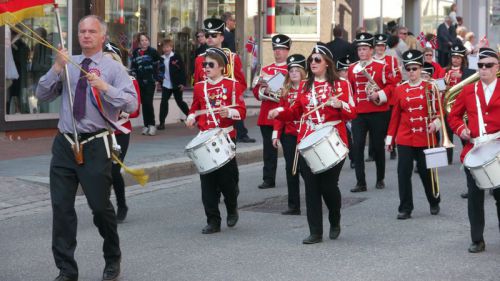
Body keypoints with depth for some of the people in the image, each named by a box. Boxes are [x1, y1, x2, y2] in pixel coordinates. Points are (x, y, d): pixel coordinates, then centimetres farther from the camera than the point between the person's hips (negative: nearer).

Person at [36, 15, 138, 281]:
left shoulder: (113, 68, -1)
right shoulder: (68, 65, 10)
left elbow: (131, 104, -12)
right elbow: (42, 94, 3)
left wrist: (104, 87, -24)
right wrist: (56, 68, -9)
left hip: (95, 146, -3)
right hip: (64, 143, 3)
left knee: (101, 206, 5)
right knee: (61, 207, 1)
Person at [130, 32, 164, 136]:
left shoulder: (153, 52, -4)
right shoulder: (135, 53, 6)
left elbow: (161, 66, 0)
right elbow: (132, 67, 13)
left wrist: (158, 78, -2)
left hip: (150, 82, -4)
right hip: (140, 82, 4)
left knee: (148, 103, -11)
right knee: (144, 103, 6)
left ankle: (152, 125, 0)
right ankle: (146, 125, 13)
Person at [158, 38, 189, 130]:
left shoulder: (176, 57, -8)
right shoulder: (161, 59, 5)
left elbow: (182, 70, -8)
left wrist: (182, 83, -12)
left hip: (176, 85, -4)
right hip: (166, 85, 4)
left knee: (179, 102, 7)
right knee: (163, 102, -2)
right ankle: (162, 122, 2)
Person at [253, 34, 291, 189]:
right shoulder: (265, 69, 15)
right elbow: (256, 91, 12)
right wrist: (264, 91, -9)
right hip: (267, 116, 4)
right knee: (269, 149, 4)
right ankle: (268, 179, 8)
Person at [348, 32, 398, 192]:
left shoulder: (382, 66, -2)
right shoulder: (352, 68, 9)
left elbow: (391, 85, -4)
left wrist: (379, 95, -18)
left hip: (378, 112, -2)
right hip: (358, 113, 3)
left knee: (378, 146, 8)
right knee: (357, 146, -6)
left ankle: (380, 179, 23)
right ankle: (360, 183, -3)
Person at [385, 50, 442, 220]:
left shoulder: (430, 87, -1)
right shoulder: (399, 90, 4)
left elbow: (438, 111, 3)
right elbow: (395, 115, 9)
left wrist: (435, 123, -18)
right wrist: (390, 138, 8)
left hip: (425, 138, -2)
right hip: (405, 139, 2)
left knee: (426, 172, 7)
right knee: (404, 173, -2)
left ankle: (434, 203, 29)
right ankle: (405, 209, 5)